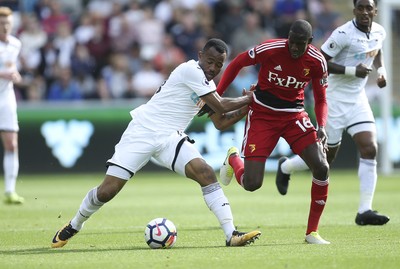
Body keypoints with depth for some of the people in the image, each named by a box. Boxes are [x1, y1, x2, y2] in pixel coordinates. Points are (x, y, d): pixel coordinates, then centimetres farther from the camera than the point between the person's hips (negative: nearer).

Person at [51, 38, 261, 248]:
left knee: (206, 174, -17)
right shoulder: (191, 70, -15)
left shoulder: (207, 85, 11)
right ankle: (74, 226, 19)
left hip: (170, 138, 7)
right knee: (107, 191, -8)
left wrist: (246, 108, 5)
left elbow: (221, 122, 16)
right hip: (142, 133, -7)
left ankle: (231, 235, -19)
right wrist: (247, 99, -3)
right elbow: (221, 106, -17)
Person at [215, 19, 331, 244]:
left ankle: (312, 232, -1)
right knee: (251, 183, -11)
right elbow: (237, 63, -4)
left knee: (322, 168, -17)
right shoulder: (270, 49, -20)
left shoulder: (317, 61, -11)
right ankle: (233, 158, 29)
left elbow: (321, 99, 2)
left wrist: (322, 126, -16)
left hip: (294, 115, 3)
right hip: (262, 114, -3)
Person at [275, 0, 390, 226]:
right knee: (327, 157, 6)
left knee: (370, 150, -11)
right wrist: (352, 70, -25)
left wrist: (381, 69, 8)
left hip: (358, 99, 6)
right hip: (335, 100, -6)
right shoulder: (344, 34, -20)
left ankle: (365, 211, -10)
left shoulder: (380, 32, 3)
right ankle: (285, 167, 36)